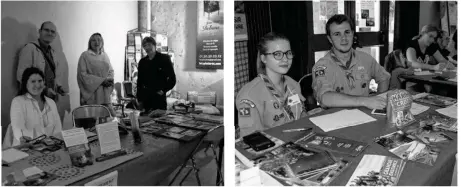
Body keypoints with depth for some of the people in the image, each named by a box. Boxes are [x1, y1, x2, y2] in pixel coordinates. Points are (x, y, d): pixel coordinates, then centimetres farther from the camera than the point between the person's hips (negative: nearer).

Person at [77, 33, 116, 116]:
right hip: (90, 92, -4)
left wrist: (109, 80, -6)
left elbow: (111, 71, 17)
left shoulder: (105, 55, 15)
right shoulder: (85, 55, 0)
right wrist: (101, 80, -14)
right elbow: (83, 74, -8)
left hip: (104, 93, 5)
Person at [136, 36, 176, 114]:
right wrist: (139, 99, 8)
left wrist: (163, 90, -8)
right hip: (146, 99, 3)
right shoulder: (142, 62, 10)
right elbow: (139, 82, 14)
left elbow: (172, 79, 0)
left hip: (159, 98, -3)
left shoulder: (164, 59, -1)